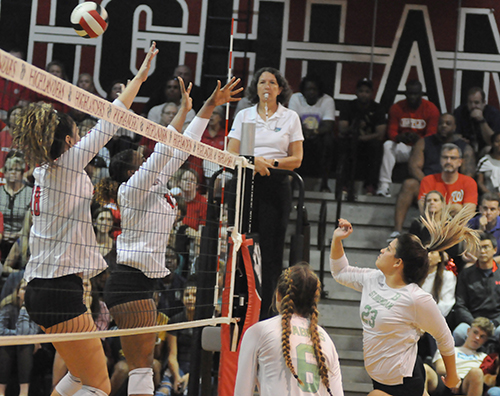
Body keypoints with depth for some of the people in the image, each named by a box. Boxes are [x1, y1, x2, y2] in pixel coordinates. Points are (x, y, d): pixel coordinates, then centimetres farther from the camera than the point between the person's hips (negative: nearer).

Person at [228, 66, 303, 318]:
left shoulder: (290, 118, 9)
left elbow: (296, 159, 5)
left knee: (271, 252, -4)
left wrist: (271, 162, -11)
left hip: (276, 186, -1)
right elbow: (231, 155, 6)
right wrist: (254, 160, -14)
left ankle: (265, 314, -1)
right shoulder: (244, 116, 12)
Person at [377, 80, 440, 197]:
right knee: (388, 145, -29)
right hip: (403, 148, 2)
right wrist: (400, 138, -30)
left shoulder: (431, 109, -4)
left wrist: (419, 140, -35)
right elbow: (391, 131, -4)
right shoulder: (397, 108, 1)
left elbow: (432, 134, -11)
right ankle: (384, 185, -36)